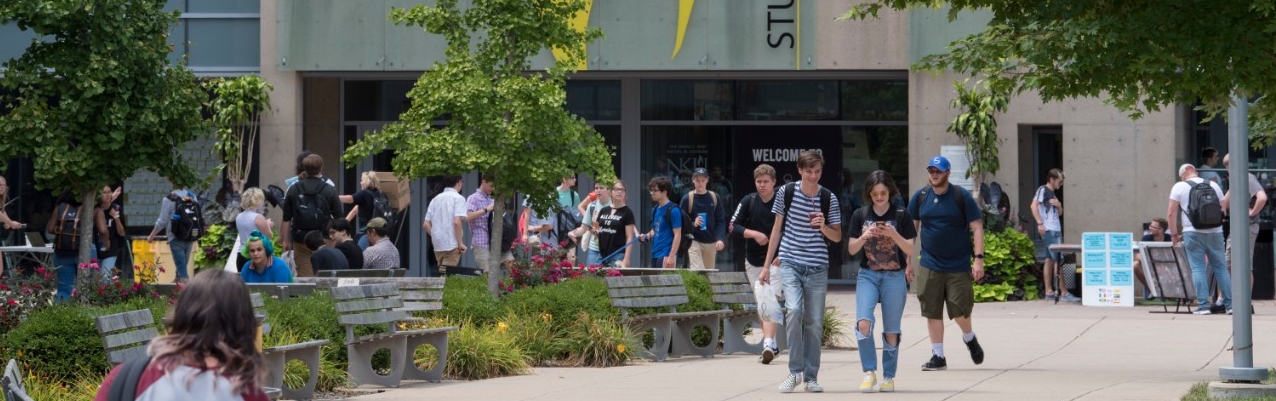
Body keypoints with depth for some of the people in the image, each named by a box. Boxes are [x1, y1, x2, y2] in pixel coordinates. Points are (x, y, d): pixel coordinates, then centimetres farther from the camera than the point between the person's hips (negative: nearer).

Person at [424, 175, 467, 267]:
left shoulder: (435, 199, 14)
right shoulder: (458, 198, -4)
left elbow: (426, 224, 11)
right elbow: (457, 222, -16)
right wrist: (460, 243, -10)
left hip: (437, 246, 6)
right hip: (452, 245, -6)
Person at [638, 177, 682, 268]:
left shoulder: (673, 210, -10)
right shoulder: (655, 210, 14)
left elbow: (677, 235, -12)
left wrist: (671, 257, -17)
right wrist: (646, 237, 3)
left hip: (666, 256, -8)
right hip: (655, 255, 8)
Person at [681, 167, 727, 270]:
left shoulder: (714, 198, 5)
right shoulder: (687, 199, -1)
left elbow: (721, 221, 4)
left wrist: (720, 238, -10)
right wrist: (692, 224, -20)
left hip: (711, 242, 3)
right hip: (694, 242, -3)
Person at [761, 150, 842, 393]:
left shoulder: (828, 198, 1)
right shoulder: (786, 192, 1)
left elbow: (837, 237, 8)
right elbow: (777, 229, 11)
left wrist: (823, 226, -14)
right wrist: (766, 266, 10)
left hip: (817, 268, 1)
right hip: (790, 264, -1)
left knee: (814, 323, 2)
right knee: (794, 310, -21)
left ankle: (810, 377, 12)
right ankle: (795, 371, -11)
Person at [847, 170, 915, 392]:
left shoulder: (901, 216, -1)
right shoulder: (860, 215, 5)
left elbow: (910, 250, -3)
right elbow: (852, 249, 5)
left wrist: (893, 234, -19)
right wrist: (865, 236, -14)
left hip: (894, 276, -1)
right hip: (867, 275, 1)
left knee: (891, 330, 4)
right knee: (863, 322, -18)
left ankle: (889, 376, 16)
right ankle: (869, 372, -6)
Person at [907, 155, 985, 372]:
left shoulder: (961, 197, -3)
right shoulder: (920, 197, 5)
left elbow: (976, 228, -4)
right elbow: (911, 230, 11)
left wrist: (978, 259, -12)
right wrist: (908, 262, 8)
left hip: (959, 265, -2)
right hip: (929, 266, 2)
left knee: (960, 309, -2)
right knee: (932, 311, 1)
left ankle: (969, 338, 29)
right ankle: (938, 356, 10)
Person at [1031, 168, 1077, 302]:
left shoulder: (1053, 193, 21)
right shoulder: (1043, 190, -6)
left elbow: (1060, 213, 25)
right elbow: (1034, 206, -17)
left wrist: (1059, 205, 3)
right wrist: (1040, 223, -23)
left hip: (1055, 230, 10)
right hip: (1048, 230, -10)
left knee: (1050, 260, 9)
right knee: (1058, 261, -11)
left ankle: (1049, 292, 11)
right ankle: (1063, 293, -13)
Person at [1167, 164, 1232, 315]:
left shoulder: (1179, 187, 3)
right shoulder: (1214, 185, 13)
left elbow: (1171, 213, -1)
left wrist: (1175, 234, 7)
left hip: (1193, 233, -3)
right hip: (1215, 233, 3)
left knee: (1198, 268, 0)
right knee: (1221, 268, 9)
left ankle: (1203, 305, -6)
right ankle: (1230, 304, 9)